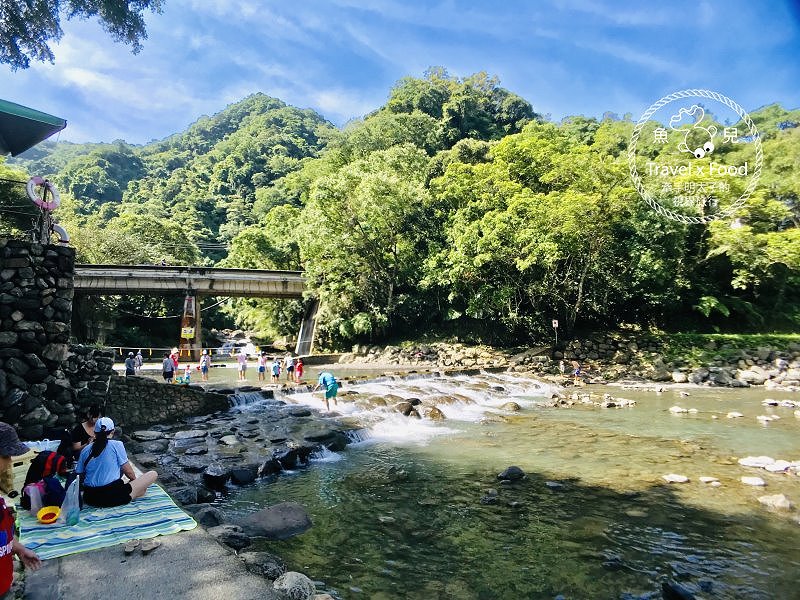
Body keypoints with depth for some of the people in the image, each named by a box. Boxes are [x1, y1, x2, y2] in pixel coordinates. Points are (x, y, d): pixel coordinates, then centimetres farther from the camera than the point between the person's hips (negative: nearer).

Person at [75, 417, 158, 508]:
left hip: (90, 498, 6)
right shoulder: (116, 445, -7)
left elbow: (80, 477, 10)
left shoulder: (85, 450, 6)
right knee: (153, 474, 2)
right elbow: (129, 472, -2)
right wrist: (134, 479, 19)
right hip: (112, 497, -6)